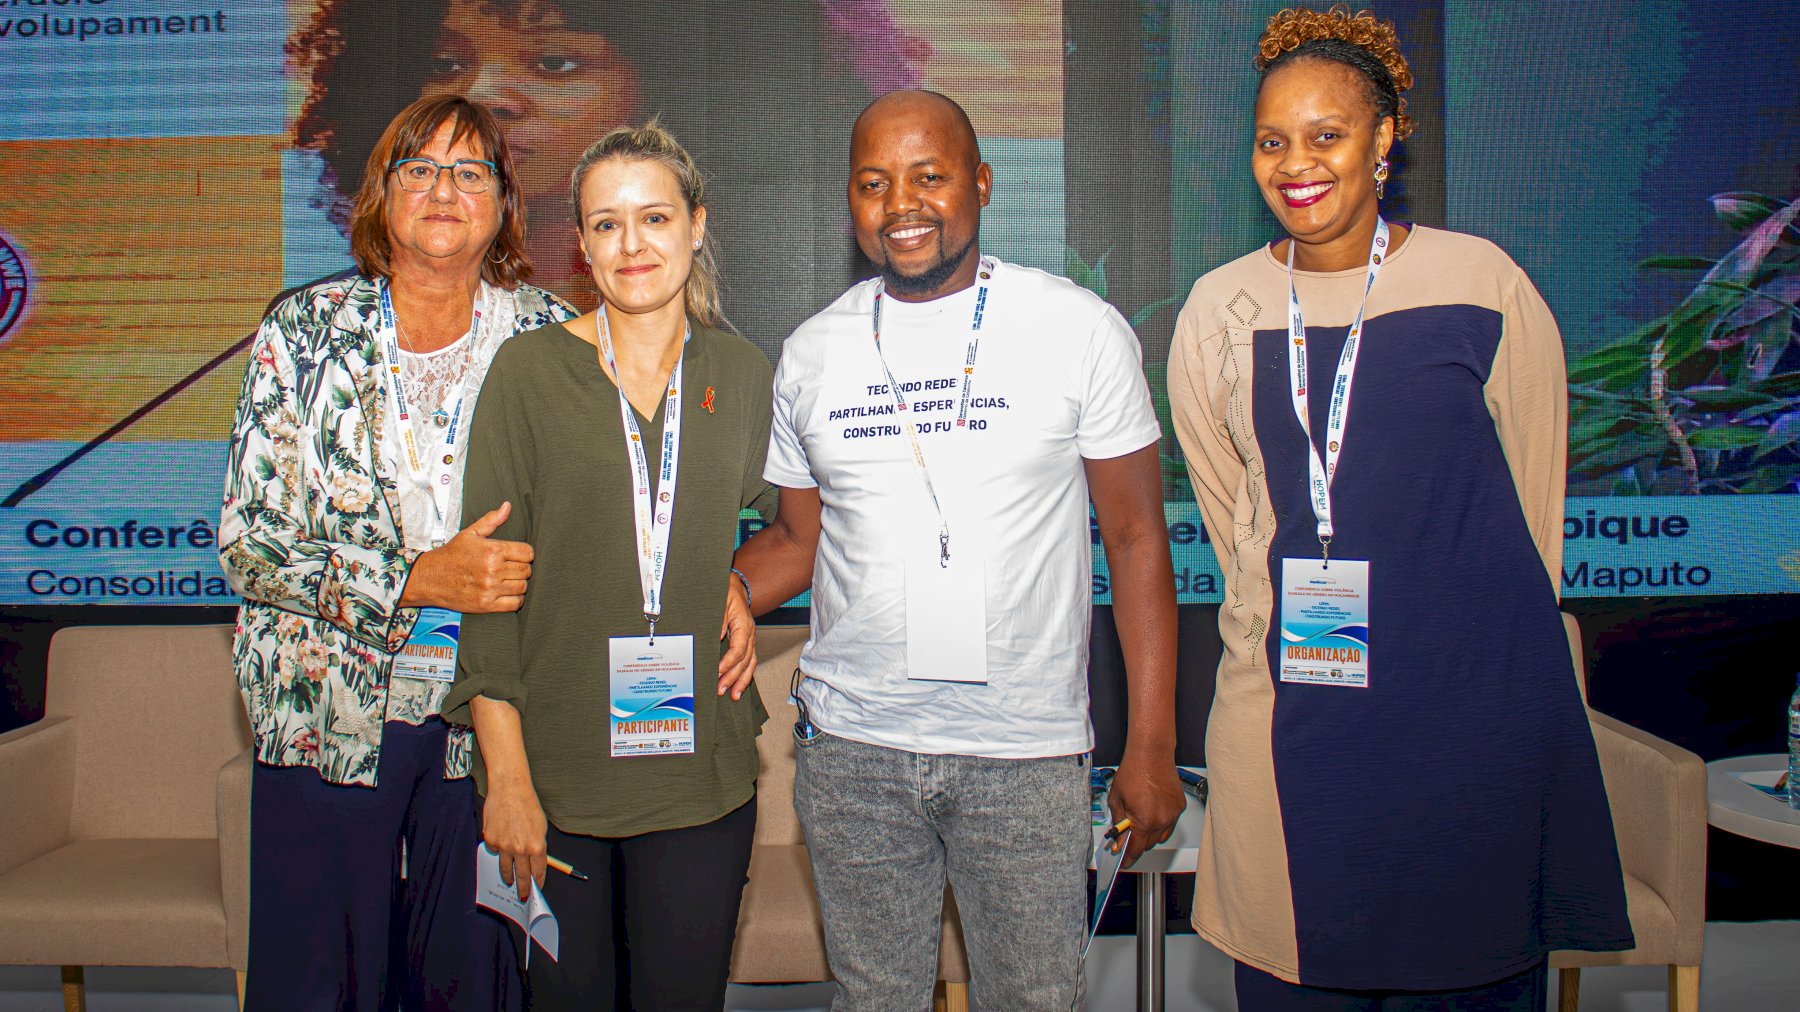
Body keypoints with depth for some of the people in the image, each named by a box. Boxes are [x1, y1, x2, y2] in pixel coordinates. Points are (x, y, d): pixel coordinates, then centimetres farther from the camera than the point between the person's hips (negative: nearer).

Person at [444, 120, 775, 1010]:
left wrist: (741, 586, 2)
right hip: (553, 774, -2)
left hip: (700, 772, 2)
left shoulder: (741, 374, 4)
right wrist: (507, 776, -10)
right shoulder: (531, 369, -5)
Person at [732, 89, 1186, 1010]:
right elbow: (797, 542, 12)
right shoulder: (811, 353, 4)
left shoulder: (1079, 330, -5)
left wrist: (1151, 745, -6)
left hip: (1026, 753, -2)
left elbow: (1135, 536, -2)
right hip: (851, 745, 3)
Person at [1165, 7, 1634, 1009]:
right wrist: (1293, 627, 13)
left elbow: (1533, 493, 6)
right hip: (1291, 712, 2)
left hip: (1475, 703, -1)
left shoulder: (1481, 284, -2)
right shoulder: (1220, 309, 3)